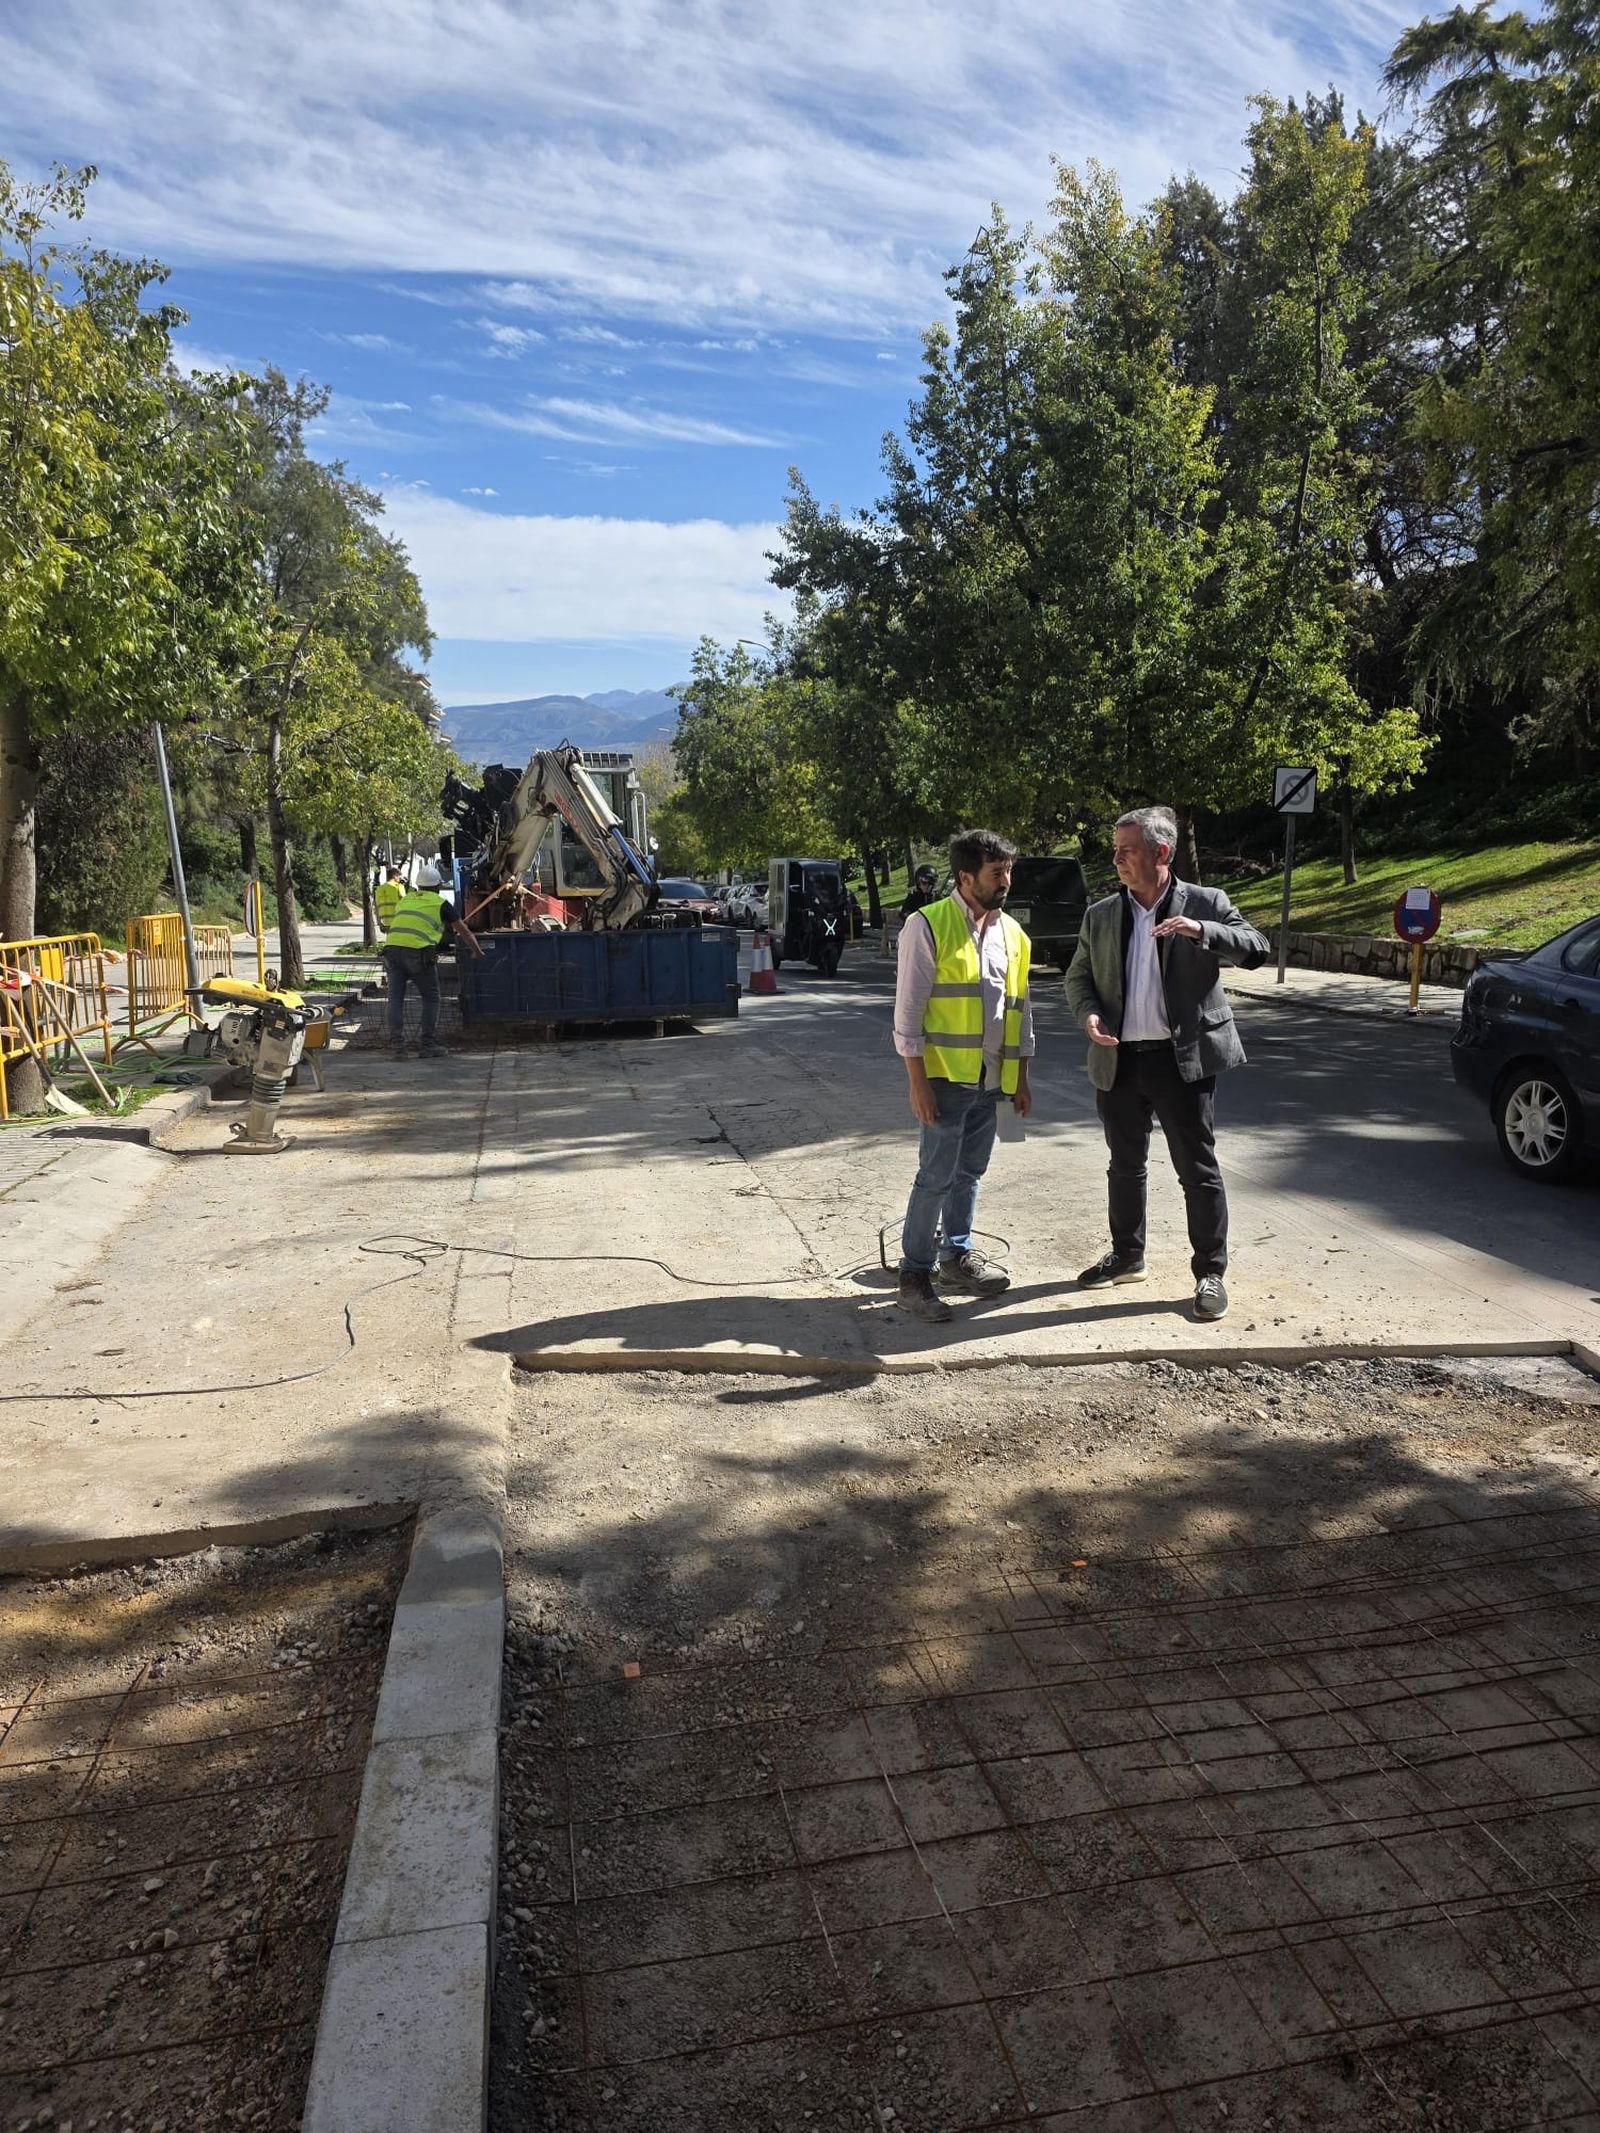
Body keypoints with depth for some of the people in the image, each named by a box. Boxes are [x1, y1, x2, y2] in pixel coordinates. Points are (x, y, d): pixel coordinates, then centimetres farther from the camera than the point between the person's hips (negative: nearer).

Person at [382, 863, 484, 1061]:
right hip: (418, 951, -4)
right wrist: (477, 951, 34)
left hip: (392, 947, 4)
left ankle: (396, 1046, 1)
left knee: (396, 998, 7)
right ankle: (429, 1045, 5)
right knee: (431, 998, 8)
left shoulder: (405, 900, 27)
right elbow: (464, 931, 19)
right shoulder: (440, 903, 13)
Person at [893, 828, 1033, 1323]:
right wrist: (918, 1082, -15)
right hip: (944, 1075, -6)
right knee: (937, 1176, -5)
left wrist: (1021, 1078, 15)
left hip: (991, 1079, 6)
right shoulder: (928, 925, -8)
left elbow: (1020, 1008, 18)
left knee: (969, 1172, 15)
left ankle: (957, 1255, 28)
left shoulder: (1011, 932, 12)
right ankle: (915, 1273, 5)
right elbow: (908, 1008, -10)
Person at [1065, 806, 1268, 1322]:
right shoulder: (1100, 914, 8)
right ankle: (1126, 1257, 33)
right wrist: (1089, 1013, -8)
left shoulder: (1205, 904, -2)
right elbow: (1078, 977, 13)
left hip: (1183, 1060, -4)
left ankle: (1210, 1273, 13)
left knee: (1198, 1170, 1)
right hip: (1119, 1061, 4)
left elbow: (1256, 949, -10)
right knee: (1125, 1165, 17)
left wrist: (1200, 930, -27)